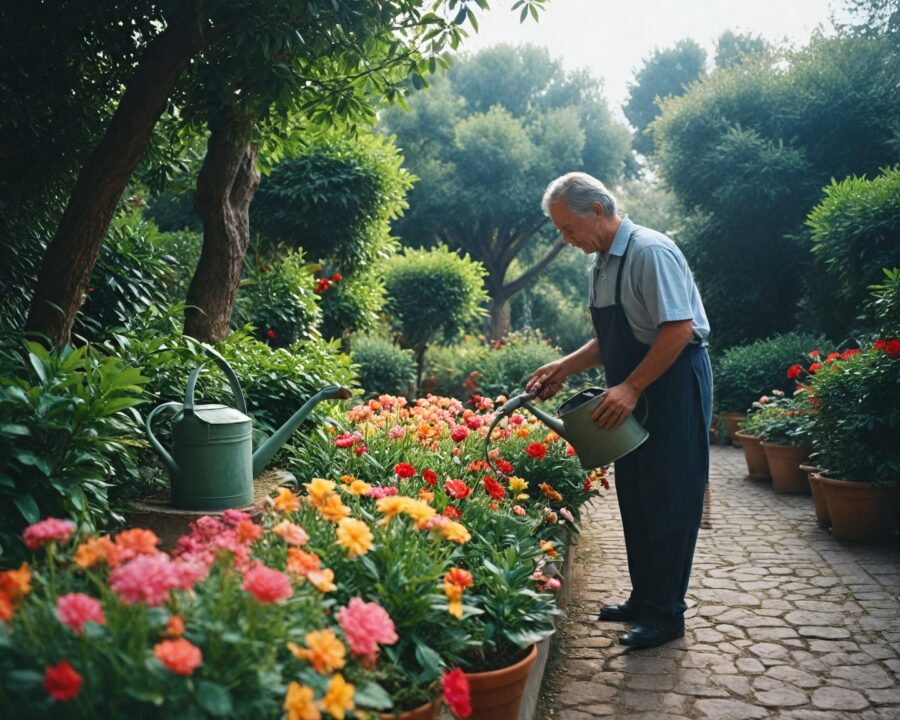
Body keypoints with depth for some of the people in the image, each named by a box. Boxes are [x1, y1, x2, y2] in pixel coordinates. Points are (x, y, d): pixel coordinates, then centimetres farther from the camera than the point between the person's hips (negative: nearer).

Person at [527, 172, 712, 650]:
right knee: (635, 498, 14)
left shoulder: (650, 252, -17)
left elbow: (679, 329, -23)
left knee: (668, 502, -2)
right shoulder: (601, 265, 11)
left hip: (674, 389, -9)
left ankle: (666, 614, 10)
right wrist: (564, 368, 6)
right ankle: (643, 598, 27)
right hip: (634, 397, 9)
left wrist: (630, 388, -24)